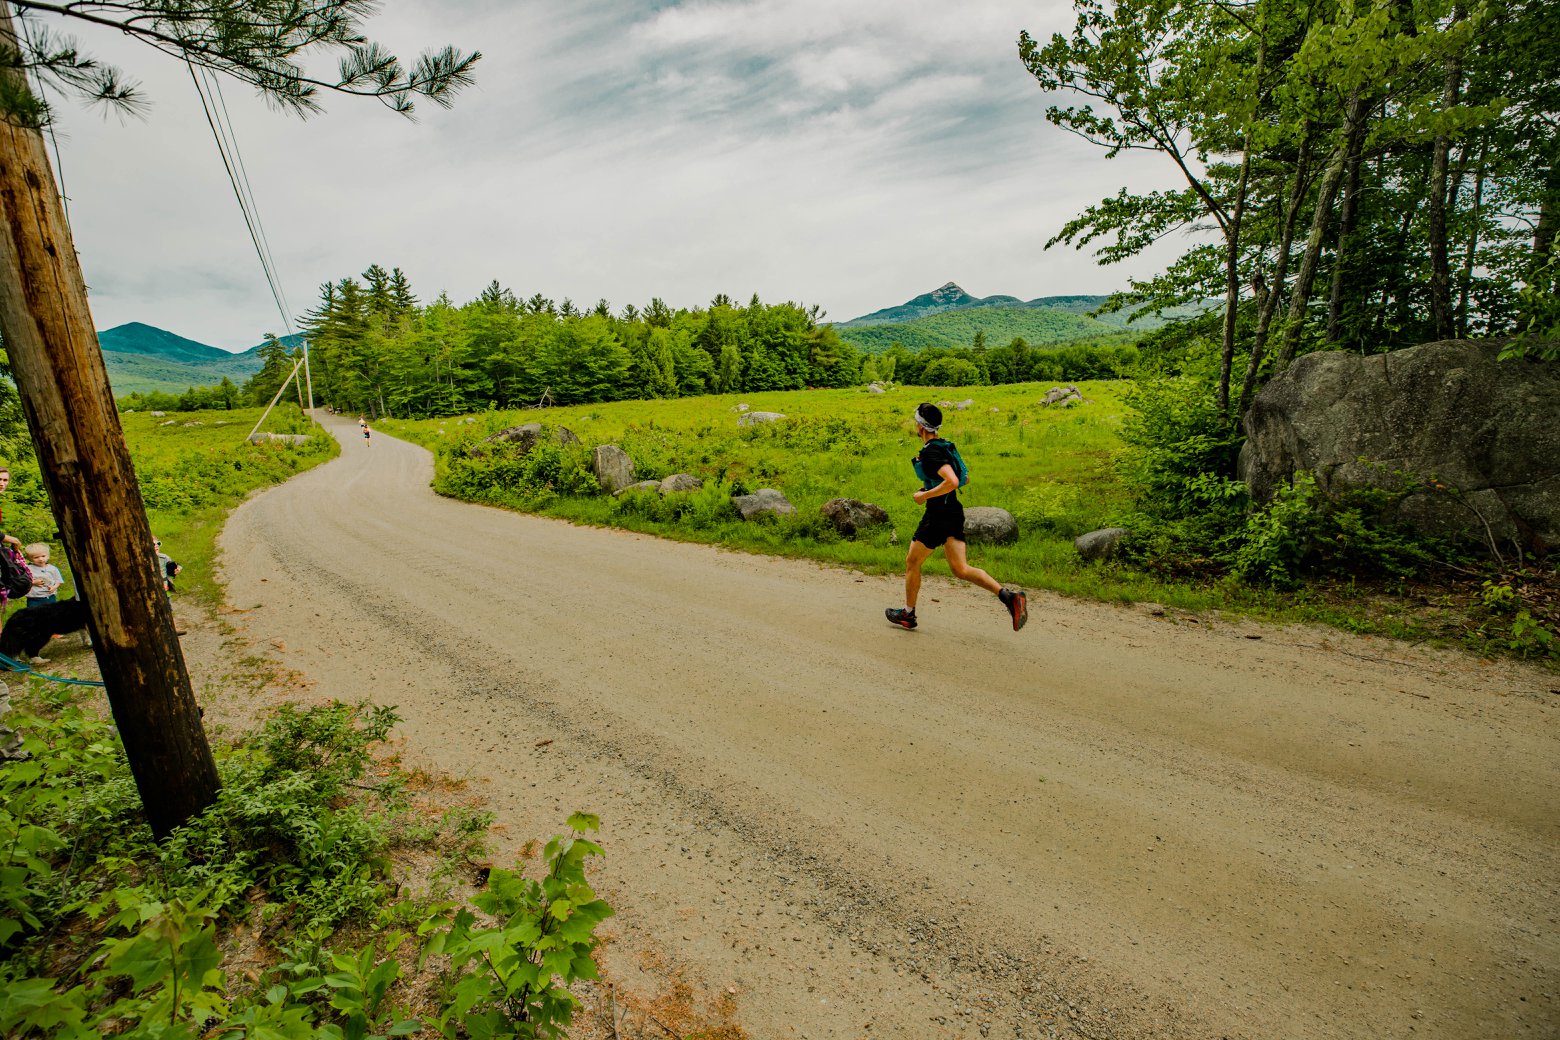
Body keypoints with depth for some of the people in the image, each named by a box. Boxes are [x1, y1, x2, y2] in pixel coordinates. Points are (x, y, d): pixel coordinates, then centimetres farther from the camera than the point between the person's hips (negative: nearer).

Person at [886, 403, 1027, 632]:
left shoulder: (930, 452, -18)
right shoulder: (944, 446, 12)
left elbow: (952, 482, -31)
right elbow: (961, 478, 23)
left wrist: (924, 495, -20)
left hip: (938, 516, -9)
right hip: (954, 512, 9)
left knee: (912, 562, 11)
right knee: (960, 569, 6)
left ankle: (908, 614, 25)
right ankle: (1008, 596, -9)